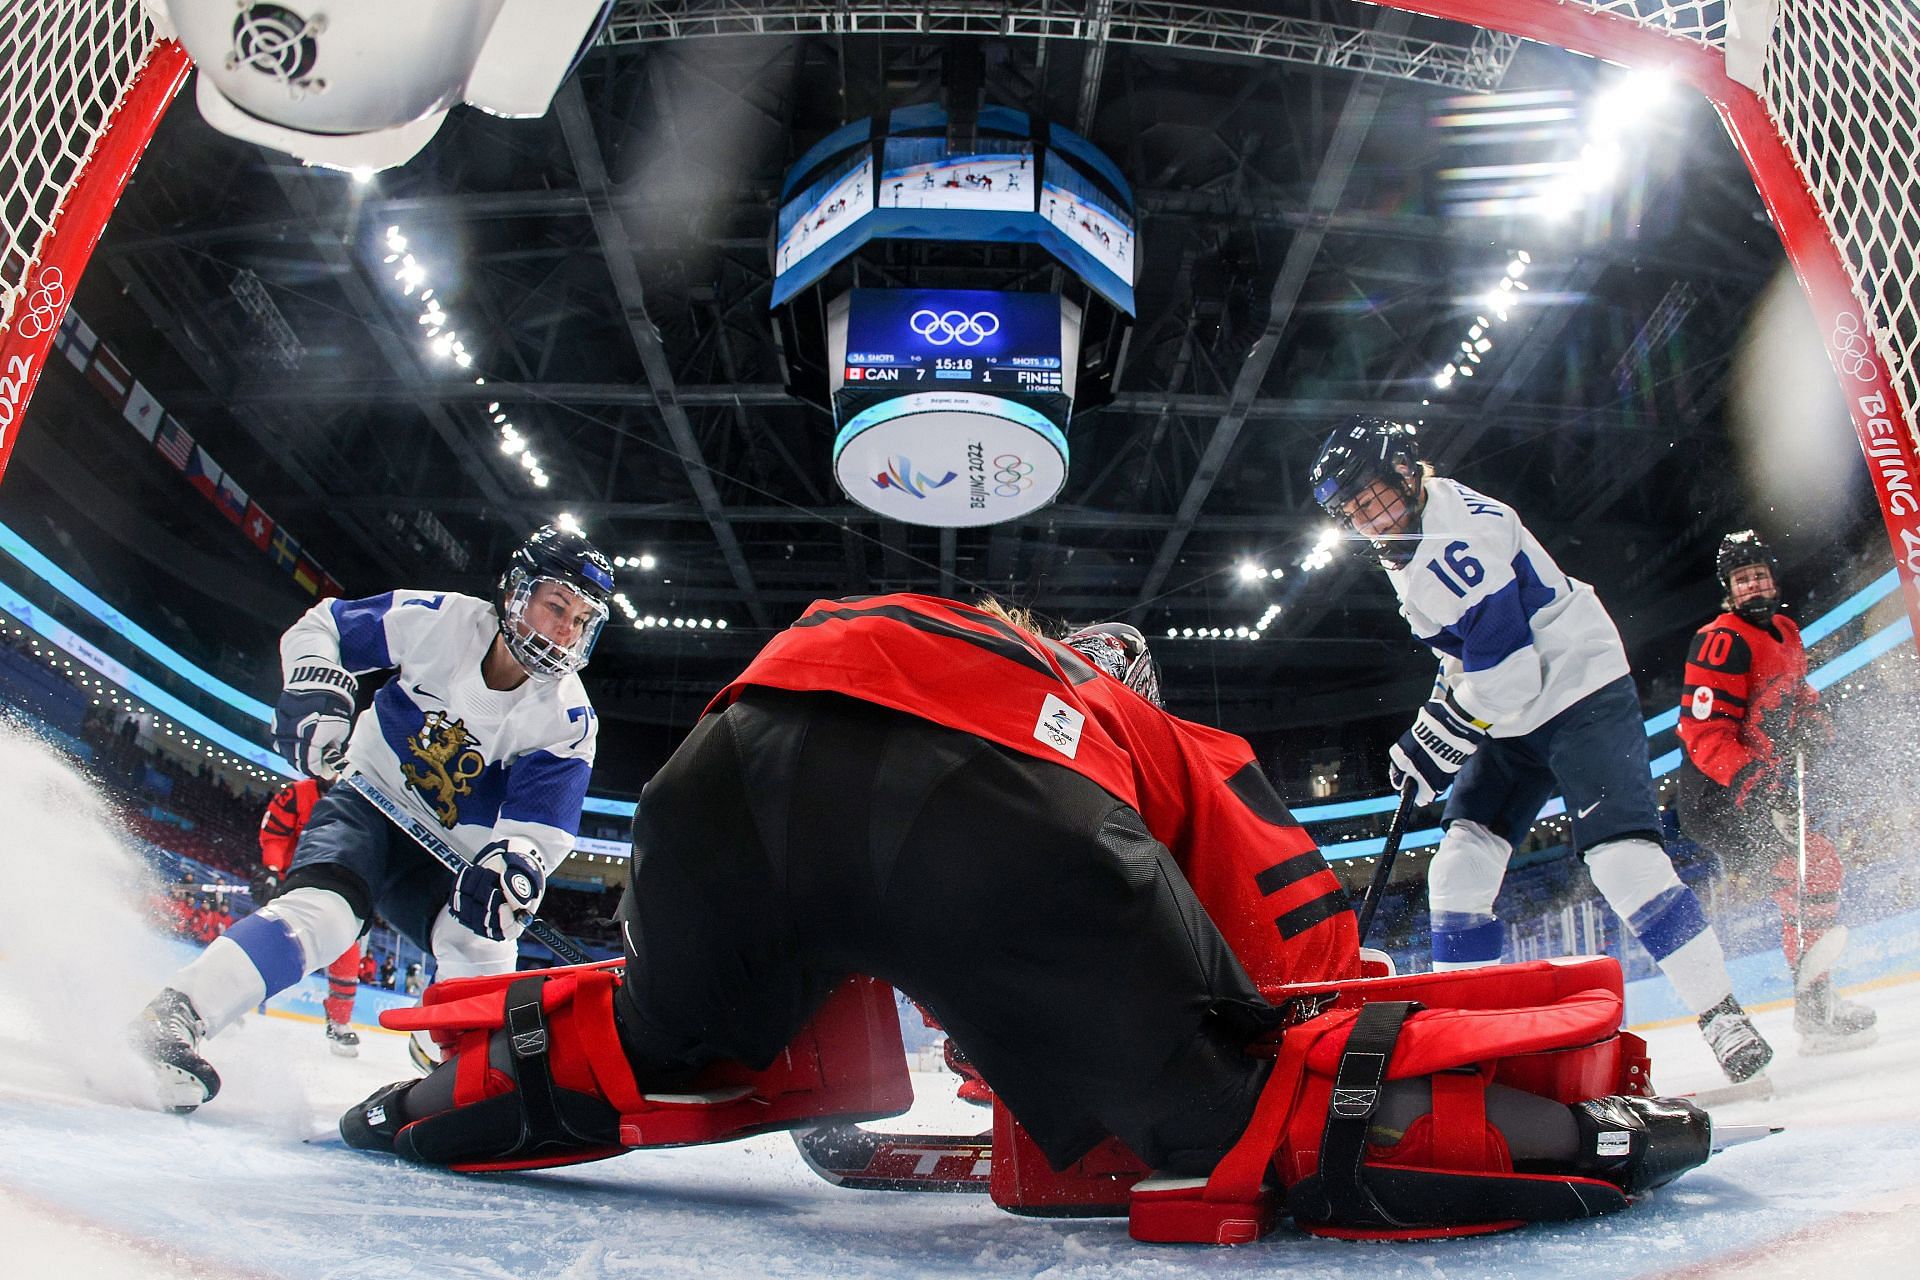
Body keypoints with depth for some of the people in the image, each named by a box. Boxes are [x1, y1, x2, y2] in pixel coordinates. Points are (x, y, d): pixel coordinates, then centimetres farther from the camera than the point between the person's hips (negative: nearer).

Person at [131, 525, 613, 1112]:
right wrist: (317, 689, -23)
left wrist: (513, 863, -44)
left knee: (482, 944, -20)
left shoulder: (567, 719, -14)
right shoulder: (439, 622, -16)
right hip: (367, 803, -2)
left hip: (446, 856, 2)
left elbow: (542, 822, -22)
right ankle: (168, 1021, -25)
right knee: (322, 912, -29)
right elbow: (321, 626, -3)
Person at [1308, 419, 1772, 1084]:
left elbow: (1504, 675, -27)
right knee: (1460, 865, -1)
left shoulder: (1457, 536, -23)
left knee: (1621, 858, -19)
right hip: (1513, 721, 9)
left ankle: (1723, 1016, -5)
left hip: (1580, 694, -9)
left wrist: (1435, 738, -19)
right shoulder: (1407, 548, 9)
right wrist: (1439, 711, 11)